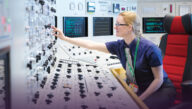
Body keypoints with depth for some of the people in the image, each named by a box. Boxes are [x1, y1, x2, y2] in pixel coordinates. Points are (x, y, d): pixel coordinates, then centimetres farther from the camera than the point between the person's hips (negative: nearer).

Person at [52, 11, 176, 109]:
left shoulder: (150, 49, -25)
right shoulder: (119, 45, -7)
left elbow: (159, 79, -17)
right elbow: (91, 45, -4)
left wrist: (140, 99, -18)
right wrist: (65, 38, -4)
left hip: (161, 90, -5)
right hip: (142, 89, 5)